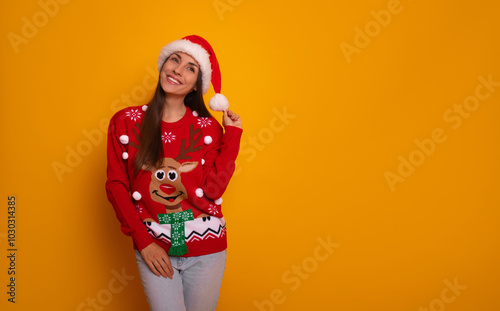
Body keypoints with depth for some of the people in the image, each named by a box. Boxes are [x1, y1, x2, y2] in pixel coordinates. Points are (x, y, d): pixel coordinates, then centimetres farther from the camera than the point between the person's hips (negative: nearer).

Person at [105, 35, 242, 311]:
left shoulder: (209, 128, -1)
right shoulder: (125, 122, -1)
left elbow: (212, 190, -11)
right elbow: (116, 185, -1)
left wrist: (232, 136, -10)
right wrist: (143, 242, -7)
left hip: (206, 251, 1)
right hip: (154, 250, -1)